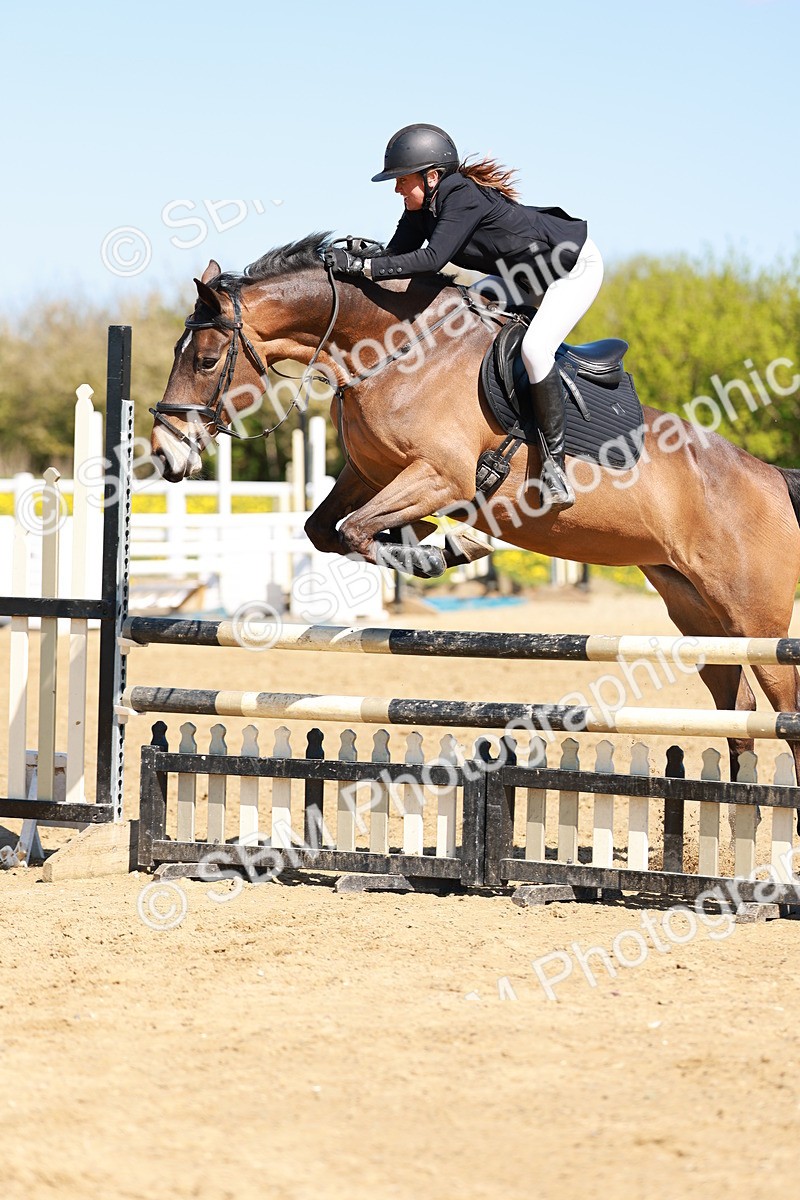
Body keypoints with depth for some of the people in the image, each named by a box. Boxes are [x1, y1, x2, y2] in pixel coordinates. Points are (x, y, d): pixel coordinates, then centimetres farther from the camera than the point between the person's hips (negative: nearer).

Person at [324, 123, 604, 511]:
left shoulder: (463, 198, -32)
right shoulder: (422, 207, -6)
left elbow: (432, 259, -41)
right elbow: (396, 255, -5)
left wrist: (361, 266, -40)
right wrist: (352, 260, -20)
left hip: (576, 266, -10)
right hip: (527, 276, 10)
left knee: (534, 348, -28)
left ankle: (554, 461, -23)